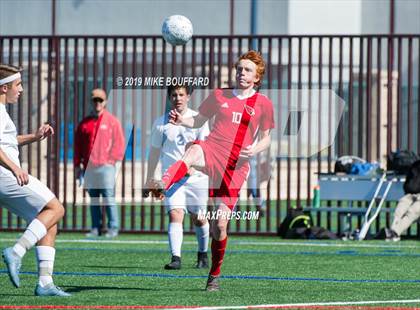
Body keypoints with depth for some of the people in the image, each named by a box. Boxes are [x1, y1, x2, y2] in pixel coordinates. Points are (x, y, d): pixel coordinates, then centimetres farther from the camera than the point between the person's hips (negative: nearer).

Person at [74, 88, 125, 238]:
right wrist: (77, 164, 9)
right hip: (89, 168, 4)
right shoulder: (84, 123, 15)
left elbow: (119, 143, 1)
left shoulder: (112, 121, 5)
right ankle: (96, 228, 8)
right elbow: (78, 144, 16)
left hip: (106, 165, -4)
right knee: (93, 199, 5)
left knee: (109, 198, -9)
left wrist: (112, 160, -9)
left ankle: (113, 228, -7)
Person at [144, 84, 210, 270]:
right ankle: (176, 258, -24)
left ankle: (203, 255, 31)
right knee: (175, 215, -18)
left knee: (199, 219, 9)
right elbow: (154, 152, 14)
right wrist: (149, 180, 15)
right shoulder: (161, 123, 6)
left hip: (196, 177, 0)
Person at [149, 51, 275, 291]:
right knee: (194, 151, -40)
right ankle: (163, 186, -69)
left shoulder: (263, 104, 9)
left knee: (221, 224, -2)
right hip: (212, 152, 0)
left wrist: (255, 149, -9)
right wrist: (182, 120, -1)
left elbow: (266, 138, 13)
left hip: (236, 166, 0)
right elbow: (199, 121, 20)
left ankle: (215, 275, 20)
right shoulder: (219, 96, 13)